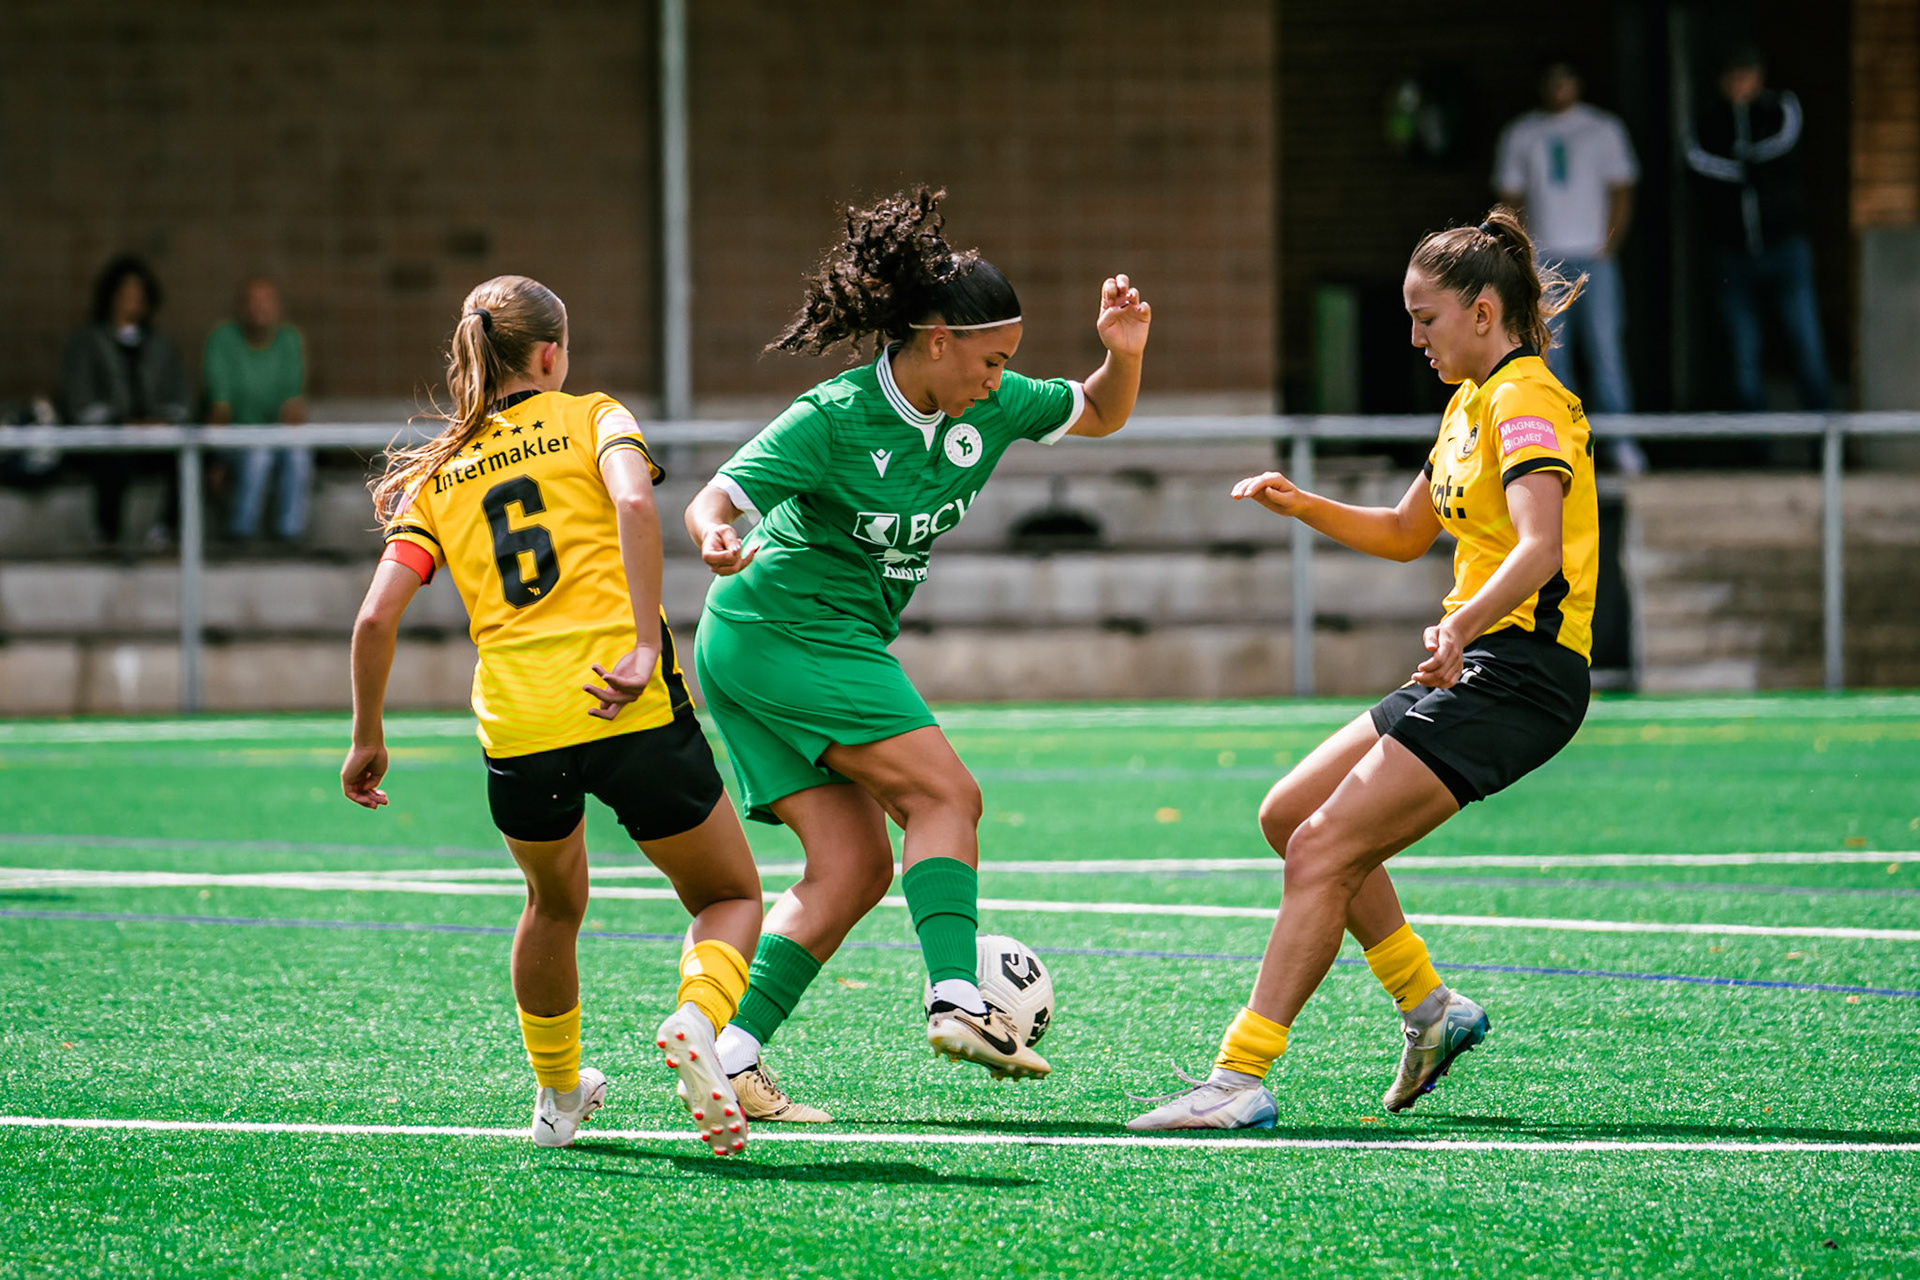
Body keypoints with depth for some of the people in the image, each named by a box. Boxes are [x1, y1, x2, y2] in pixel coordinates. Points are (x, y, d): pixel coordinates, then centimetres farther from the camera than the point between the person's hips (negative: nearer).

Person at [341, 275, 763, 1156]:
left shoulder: (437, 477, 17)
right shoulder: (590, 418, 10)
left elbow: (376, 617, 7)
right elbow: (632, 501, -14)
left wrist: (367, 740, 18)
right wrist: (646, 644, -17)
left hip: (516, 724, 3)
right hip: (635, 713, -3)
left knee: (554, 902, 32)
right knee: (730, 898, 14)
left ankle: (556, 1097, 40)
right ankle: (697, 1018, -17)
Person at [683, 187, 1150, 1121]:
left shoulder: (985, 409, 2)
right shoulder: (834, 419, -19)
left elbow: (1099, 416, 15)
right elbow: (713, 499, -23)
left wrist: (1123, 353, -6)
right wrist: (718, 539, -46)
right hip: (787, 630, -9)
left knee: (854, 867, -1)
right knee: (945, 794, -17)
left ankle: (729, 1058, -3)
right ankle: (955, 1001, -25)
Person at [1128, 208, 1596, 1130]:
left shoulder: (1526, 401, -13)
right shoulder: (1472, 405, 18)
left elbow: (1539, 548, -29)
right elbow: (1406, 534, 31)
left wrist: (1462, 625, -46)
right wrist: (1303, 506, 14)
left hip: (1521, 671, -10)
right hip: (1473, 666, 10)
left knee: (1322, 851, -16)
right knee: (1291, 816, 13)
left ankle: (1241, 1080, -19)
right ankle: (1428, 1006, 18)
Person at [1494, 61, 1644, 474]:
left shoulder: (1604, 129, 9)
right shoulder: (1520, 135, 13)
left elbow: (1621, 192, 7)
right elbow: (1510, 197, 13)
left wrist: (1608, 246, -6)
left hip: (1594, 258, -2)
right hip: (1542, 260, 2)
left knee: (1604, 345, -10)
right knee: (1549, 351, -4)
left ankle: (1619, 440, -9)